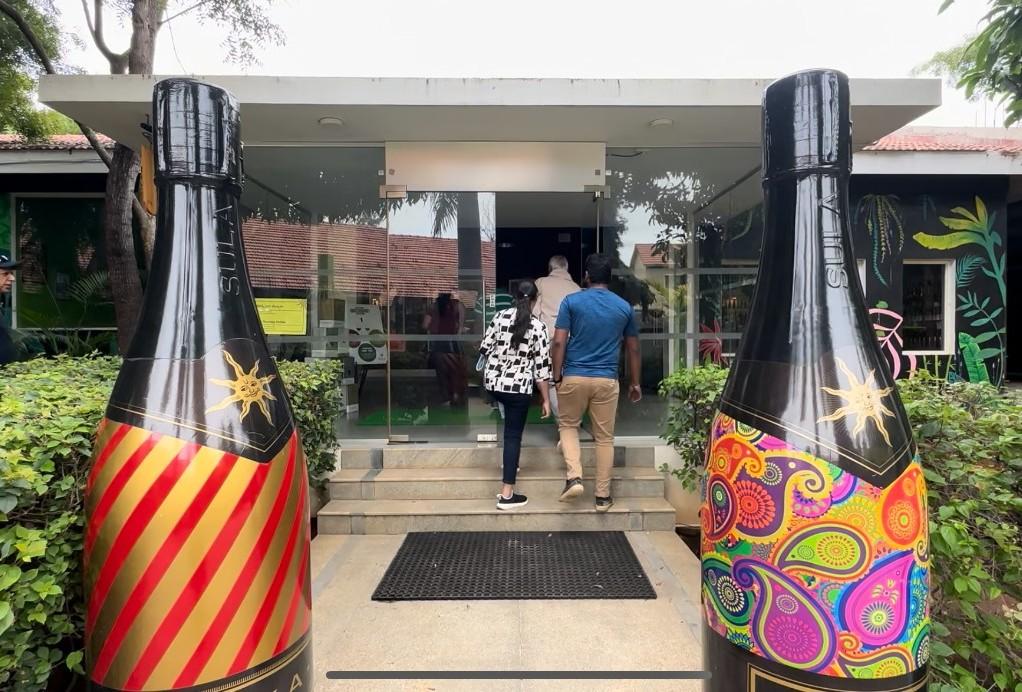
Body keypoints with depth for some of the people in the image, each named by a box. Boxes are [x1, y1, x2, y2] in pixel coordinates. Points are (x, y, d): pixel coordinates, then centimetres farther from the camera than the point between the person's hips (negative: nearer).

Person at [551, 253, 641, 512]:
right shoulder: (624, 307, 5)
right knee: (605, 437, 10)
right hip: (607, 379, 1)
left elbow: (559, 343, -8)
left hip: (574, 377, -1)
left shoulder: (571, 301, -2)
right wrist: (635, 382, 19)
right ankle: (603, 496, 16)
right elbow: (633, 349, 10)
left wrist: (557, 377, -1)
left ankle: (574, 477, 2)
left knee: (568, 424, 20)